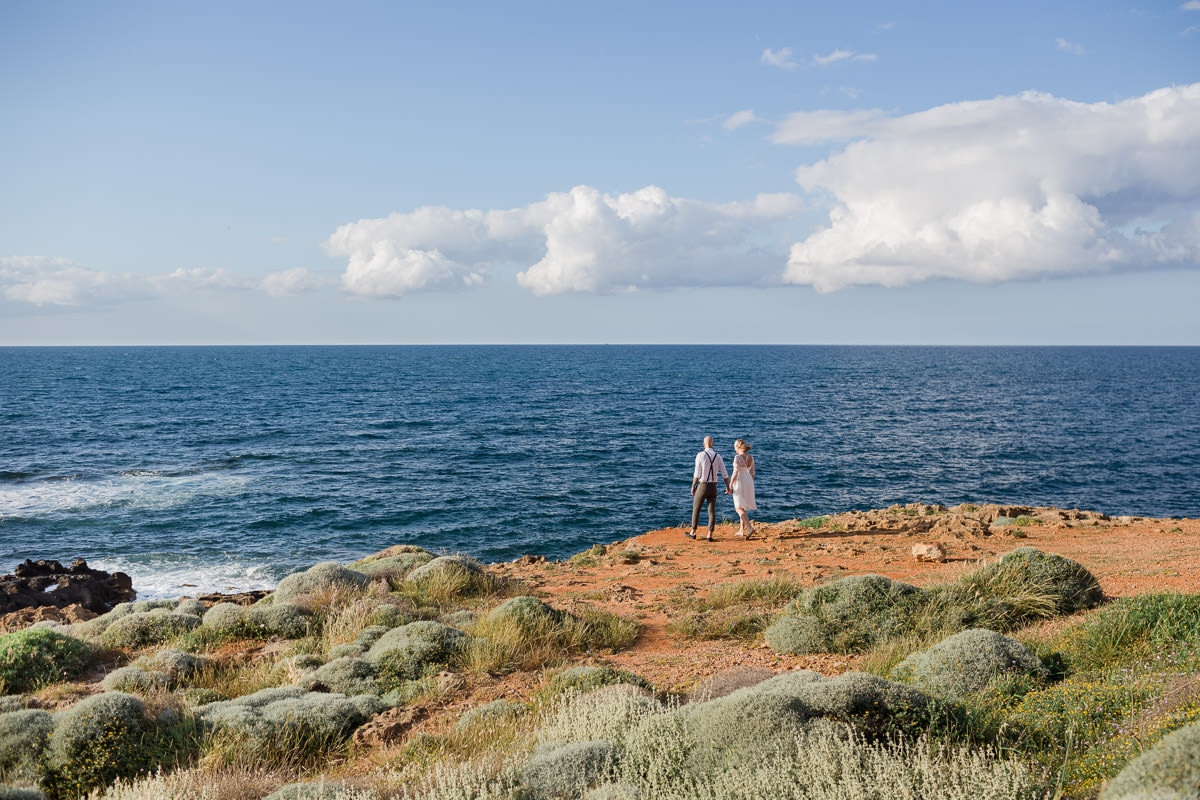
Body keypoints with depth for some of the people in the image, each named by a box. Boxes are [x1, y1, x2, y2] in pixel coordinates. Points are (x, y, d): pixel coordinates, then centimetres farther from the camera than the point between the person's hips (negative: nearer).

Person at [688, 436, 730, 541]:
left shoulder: (700, 455, -12)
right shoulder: (718, 456, 1)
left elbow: (697, 474, -13)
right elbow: (724, 474, 3)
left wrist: (693, 487, -2)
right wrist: (728, 487, 15)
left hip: (702, 486, -3)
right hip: (713, 487, 3)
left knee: (696, 509, 12)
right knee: (712, 511, 5)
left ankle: (693, 533, 22)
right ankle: (710, 535, -1)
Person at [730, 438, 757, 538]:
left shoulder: (737, 457, -16)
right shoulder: (751, 457, 5)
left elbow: (735, 474, -17)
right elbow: (752, 473, 10)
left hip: (739, 483, -7)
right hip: (749, 483, 7)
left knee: (739, 509, -3)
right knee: (742, 508, 18)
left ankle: (750, 528, -20)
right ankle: (741, 531, 21)